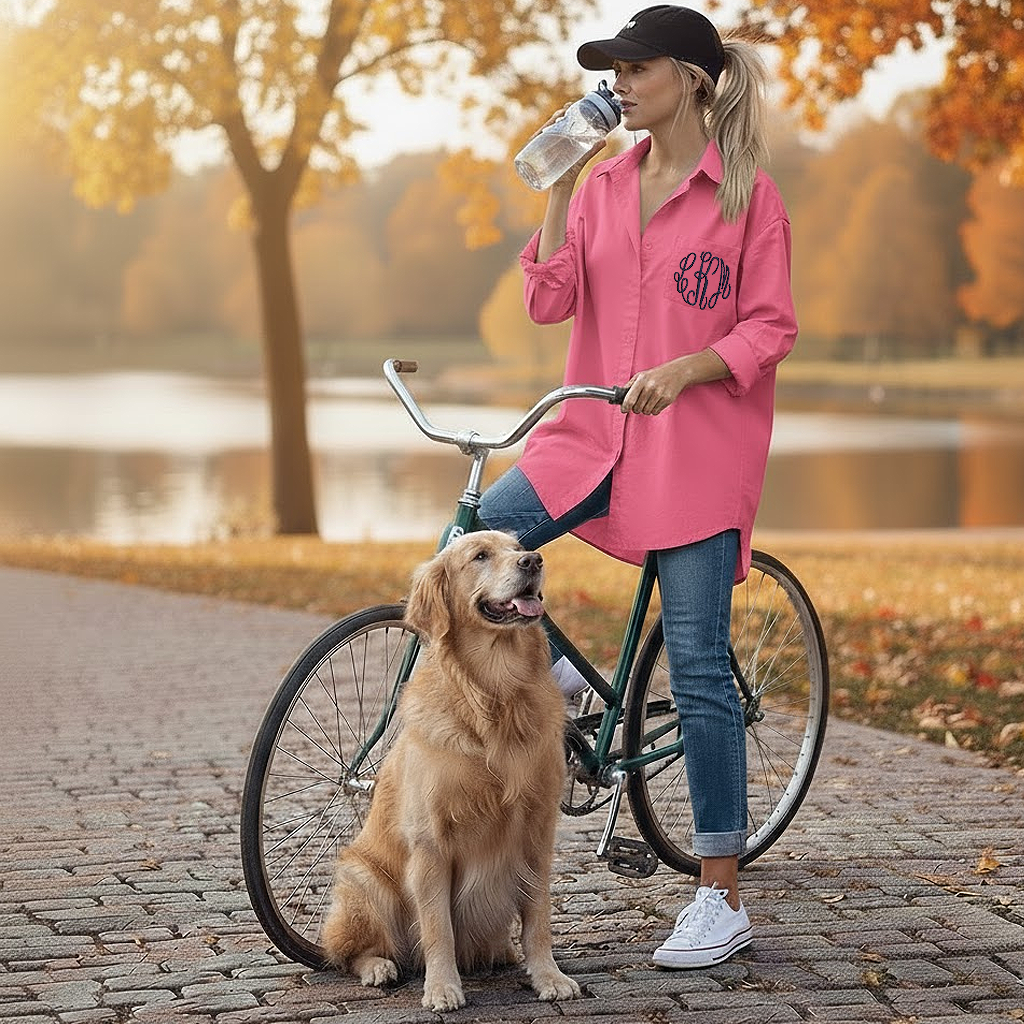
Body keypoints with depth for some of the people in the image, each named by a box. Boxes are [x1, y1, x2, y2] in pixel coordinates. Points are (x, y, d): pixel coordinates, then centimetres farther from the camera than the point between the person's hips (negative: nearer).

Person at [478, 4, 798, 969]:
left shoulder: (745, 193, -4)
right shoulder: (604, 186, 9)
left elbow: (769, 329, -6)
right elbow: (549, 300, 1)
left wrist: (684, 369, -21)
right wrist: (558, 185, -4)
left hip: (698, 447, -5)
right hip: (596, 430, 5)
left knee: (698, 667, -3)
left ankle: (722, 898, 4)